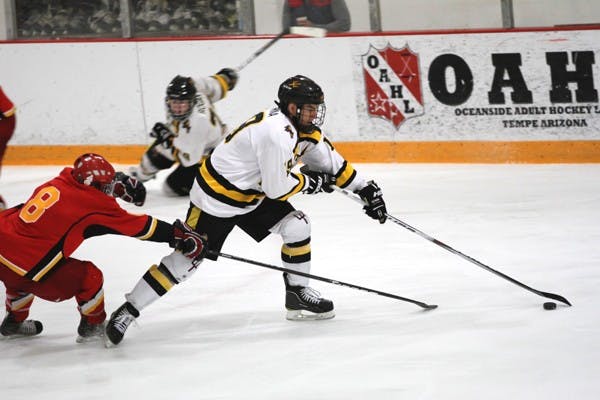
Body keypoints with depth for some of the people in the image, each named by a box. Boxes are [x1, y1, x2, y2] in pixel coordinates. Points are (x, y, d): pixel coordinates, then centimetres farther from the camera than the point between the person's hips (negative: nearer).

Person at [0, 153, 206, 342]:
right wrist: (178, 235, 4)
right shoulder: (93, 203, -8)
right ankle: (93, 326, 28)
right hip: (26, 264, -7)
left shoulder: (58, 183, 9)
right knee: (89, 277, 10)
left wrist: (117, 184, 38)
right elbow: (139, 226, -2)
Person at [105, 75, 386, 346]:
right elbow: (277, 189, -26)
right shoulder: (276, 132, -30)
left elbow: (332, 163, 13)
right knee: (187, 259, -8)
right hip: (216, 197, -9)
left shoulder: (302, 128, 0)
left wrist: (366, 189, 13)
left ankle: (298, 294, 14)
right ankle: (127, 312, -2)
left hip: (252, 194, 9)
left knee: (297, 225, -1)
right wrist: (309, 182, -10)